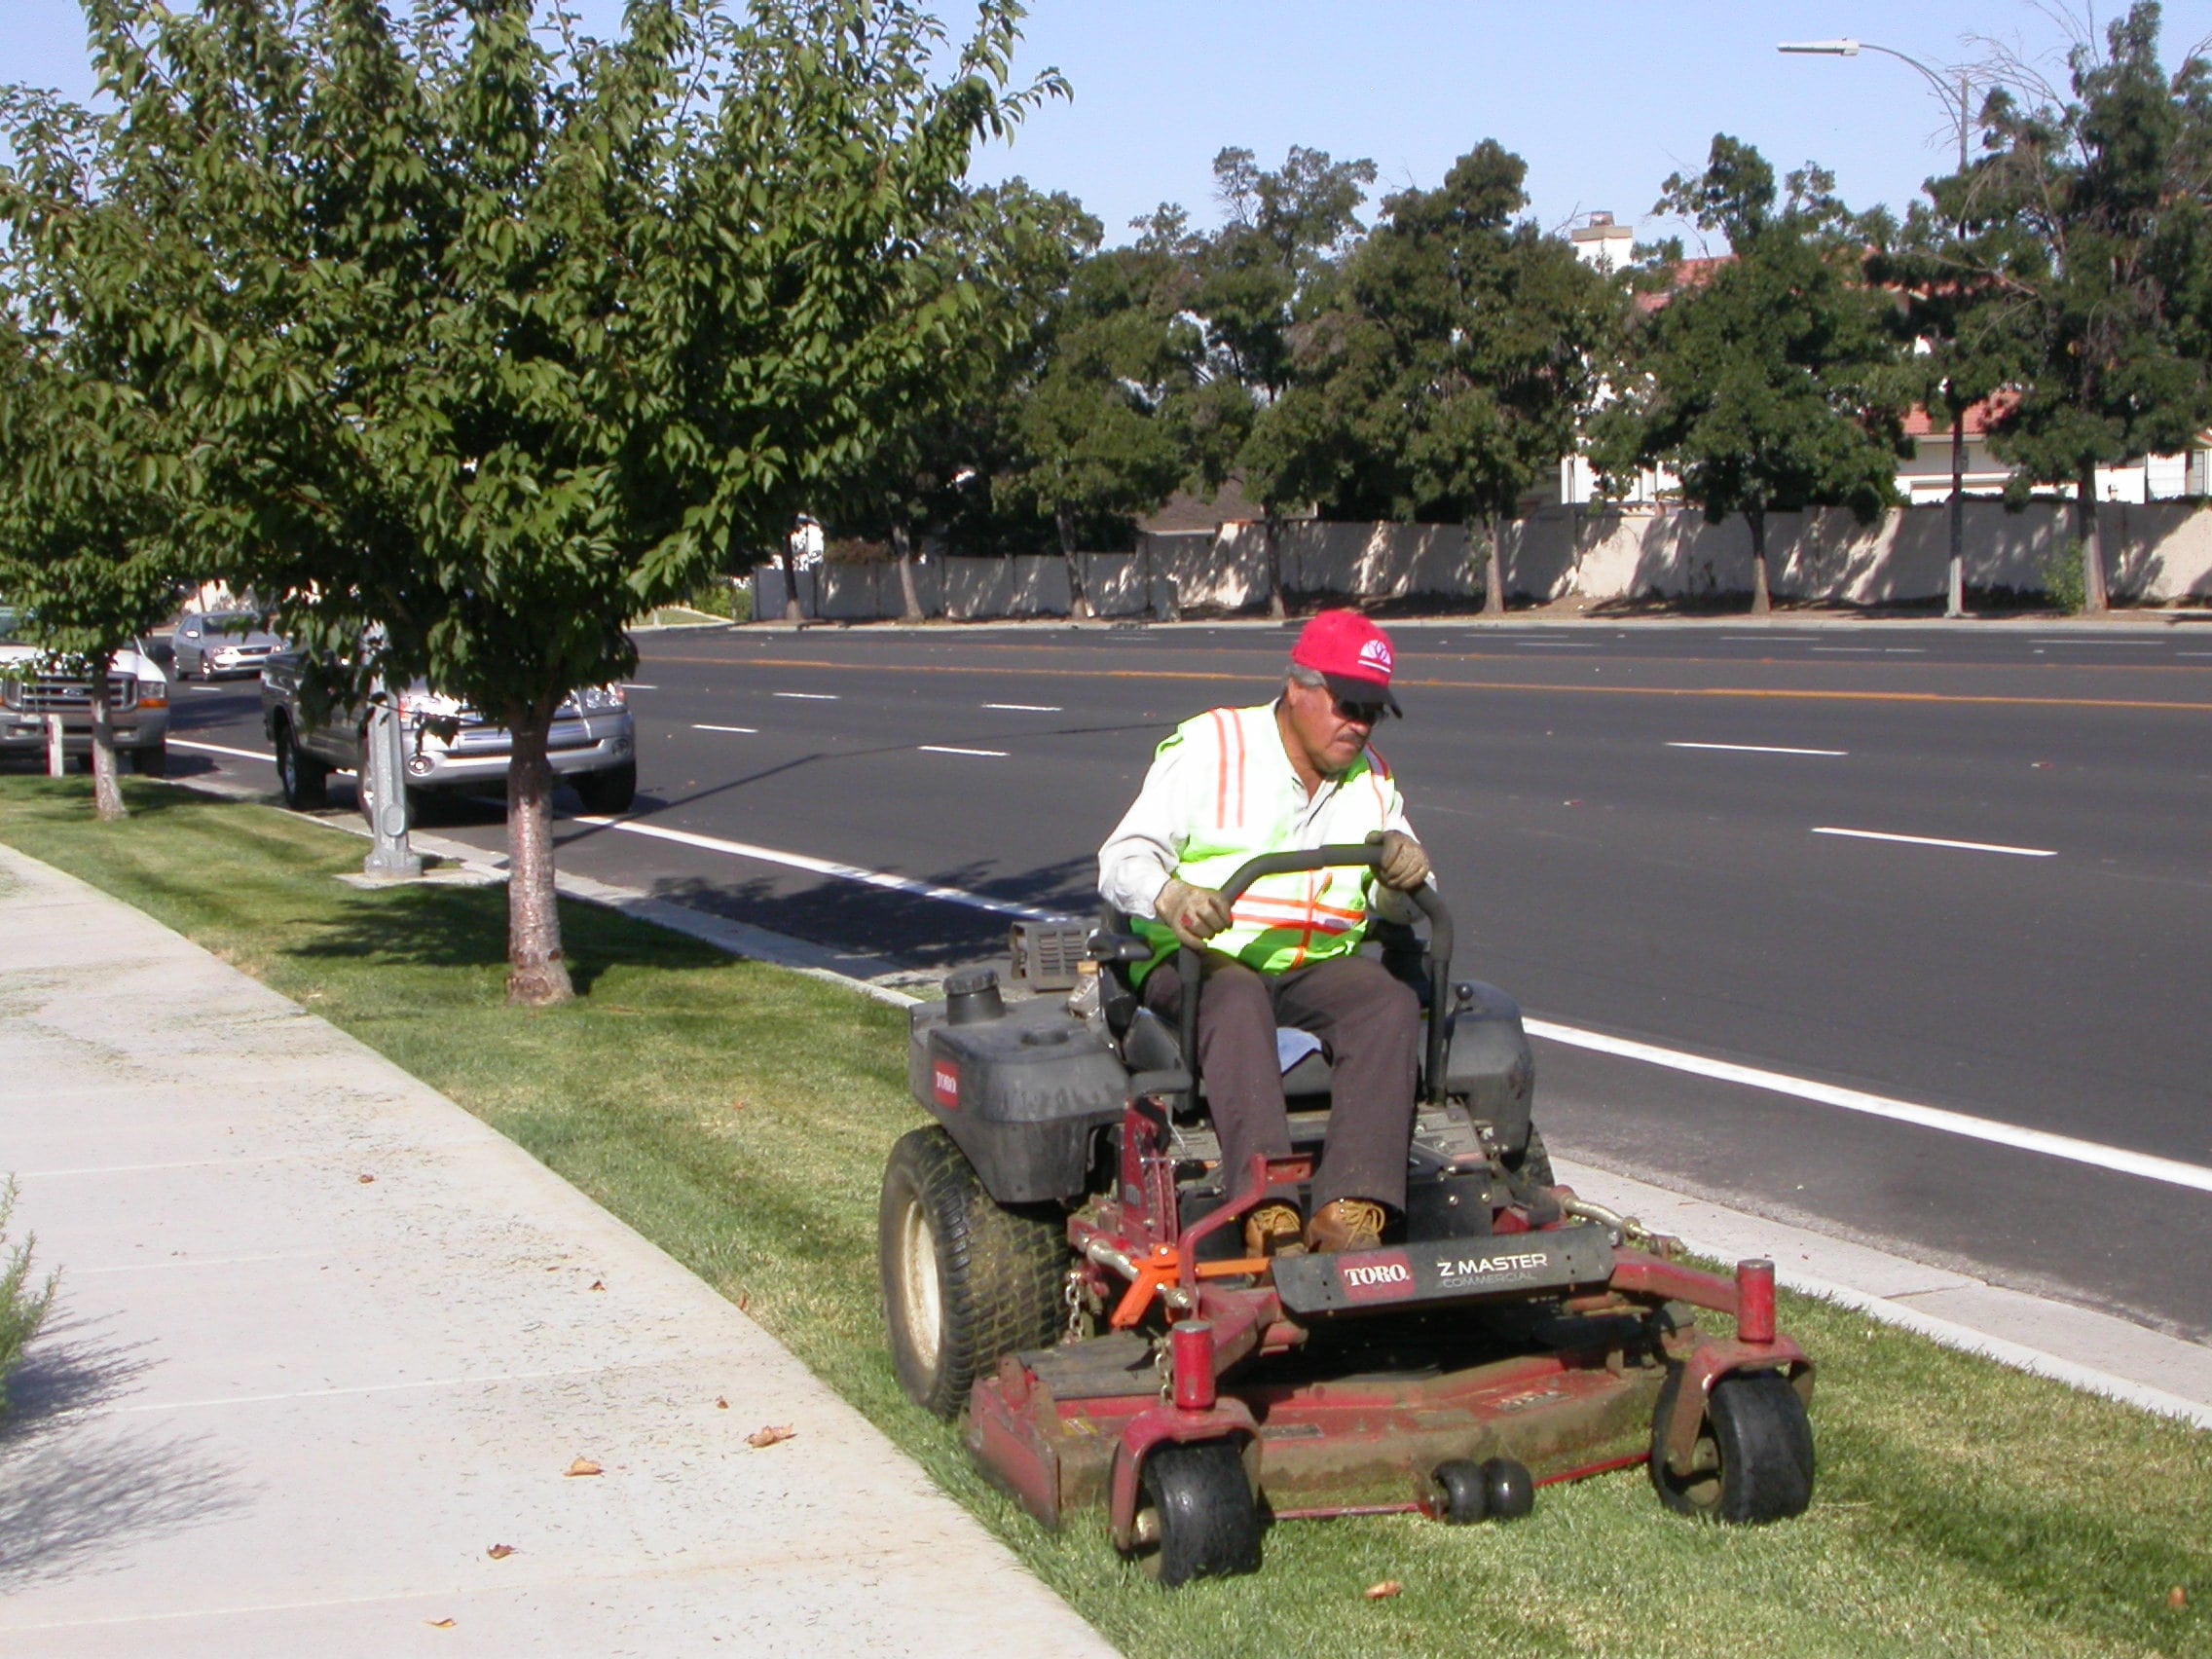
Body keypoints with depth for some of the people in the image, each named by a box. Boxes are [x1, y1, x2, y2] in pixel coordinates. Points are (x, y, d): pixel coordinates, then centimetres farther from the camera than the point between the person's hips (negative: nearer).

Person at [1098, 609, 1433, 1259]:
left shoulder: (1371, 781, 16)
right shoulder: (1208, 748, 0)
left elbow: (1400, 906, 12)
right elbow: (1121, 861, -8)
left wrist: (1405, 873, -14)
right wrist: (1170, 896, -32)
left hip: (1318, 964, 4)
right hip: (1199, 958, -4)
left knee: (1391, 1004, -28)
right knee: (1236, 1000, -38)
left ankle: (1351, 1211, -40)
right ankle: (1269, 1216, -50)